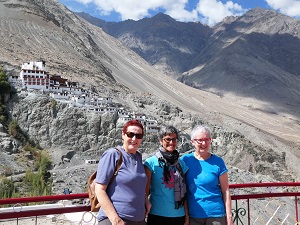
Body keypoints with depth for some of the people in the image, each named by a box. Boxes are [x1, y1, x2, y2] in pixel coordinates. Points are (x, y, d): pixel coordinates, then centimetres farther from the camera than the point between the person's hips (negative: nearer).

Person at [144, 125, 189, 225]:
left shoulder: (181, 163, 5)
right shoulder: (151, 162, -6)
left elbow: (183, 193, 8)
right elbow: (145, 191, -5)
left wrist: (187, 216, 7)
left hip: (179, 216, 3)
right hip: (157, 215, -3)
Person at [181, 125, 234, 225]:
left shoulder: (218, 162, -2)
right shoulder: (185, 160, -1)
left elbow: (225, 191, 0)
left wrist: (229, 217, -2)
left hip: (215, 215, -1)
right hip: (192, 215, 1)